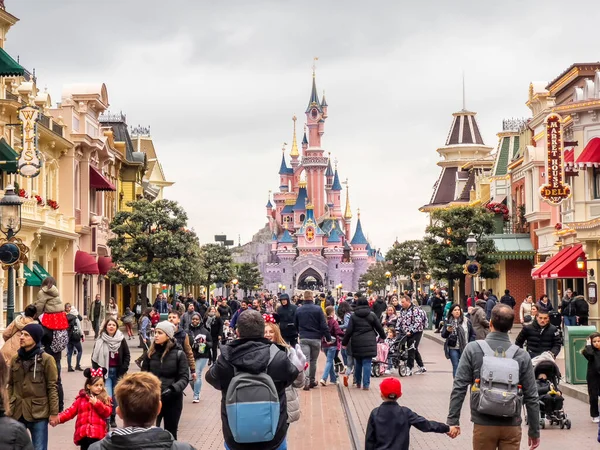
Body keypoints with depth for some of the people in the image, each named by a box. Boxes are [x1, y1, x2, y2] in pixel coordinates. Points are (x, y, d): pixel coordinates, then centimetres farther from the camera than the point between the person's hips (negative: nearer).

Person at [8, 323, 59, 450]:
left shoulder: (46, 360, -6)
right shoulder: (15, 359, 7)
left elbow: (52, 387, -6)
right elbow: (10, 385, 12)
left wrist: (54, 412, -7)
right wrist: (7, 407, 6)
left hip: (38, 413, -4)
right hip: (17, 412, 4)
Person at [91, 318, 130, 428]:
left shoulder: (121, 340, -2)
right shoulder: (100, 341, -4)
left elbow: (127, 355, 4)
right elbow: (95, 358, 0)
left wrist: (123, 369, -4)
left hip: (117, 372, 2)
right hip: (105, 372, -2)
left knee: (115, 396, 9)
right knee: (107, 397, -12)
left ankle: (112, 418, 22)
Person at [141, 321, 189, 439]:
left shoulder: (179, 354, -4)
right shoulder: (150, 353, 5)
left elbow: (184, 378, -7)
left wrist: (173, 389, -24)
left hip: (172, 399, -1)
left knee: (170, 433, 10)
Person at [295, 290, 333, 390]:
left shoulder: (298, 310, 2)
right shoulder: (318, 309, -7)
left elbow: (295, 325, 14)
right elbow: (324, 325, -9)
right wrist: (328, 338, -3)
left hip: (303, 339, 1)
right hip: (316, 338, 0)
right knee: (313, 361, 14)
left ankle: (306, 381, -24)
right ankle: (312, 381, 22)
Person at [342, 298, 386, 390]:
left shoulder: (353, 316, 1)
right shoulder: (372, 315, 1)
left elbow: (349, 331, -2)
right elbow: (379, 327, 9)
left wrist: (344, 343, 9)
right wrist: (383, 336, 29)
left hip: (357, 343, 1)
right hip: (369, 343, -1)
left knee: (358, 363, 16)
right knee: (367, 363, -1)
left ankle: (358, 383, 25)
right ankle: (366, 384, -5)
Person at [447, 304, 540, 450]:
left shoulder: (473, 349, -7)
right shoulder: (522, 355, -4)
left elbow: (459, 388, -8)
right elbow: (531, 396, -2)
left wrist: (453, 420, -1)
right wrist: (535, 431, 7)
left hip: (483, 424, 0)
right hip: (511, 426, 1)